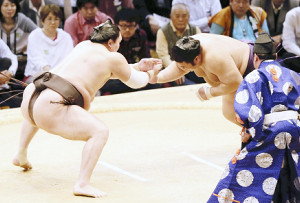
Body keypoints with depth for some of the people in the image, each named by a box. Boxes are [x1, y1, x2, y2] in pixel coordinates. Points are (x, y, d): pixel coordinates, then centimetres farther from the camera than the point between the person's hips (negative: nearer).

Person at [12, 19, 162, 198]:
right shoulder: (113, 58, 2)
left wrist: (139, 66, 38)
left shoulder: (84, 46, 24)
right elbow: (136, 82, 17)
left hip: (30, 98, 9)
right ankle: (82, 184, -22)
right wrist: (151, 73, 37)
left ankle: (21, 156, 52)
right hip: (50, 109, -9)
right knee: (100, 131, -12)